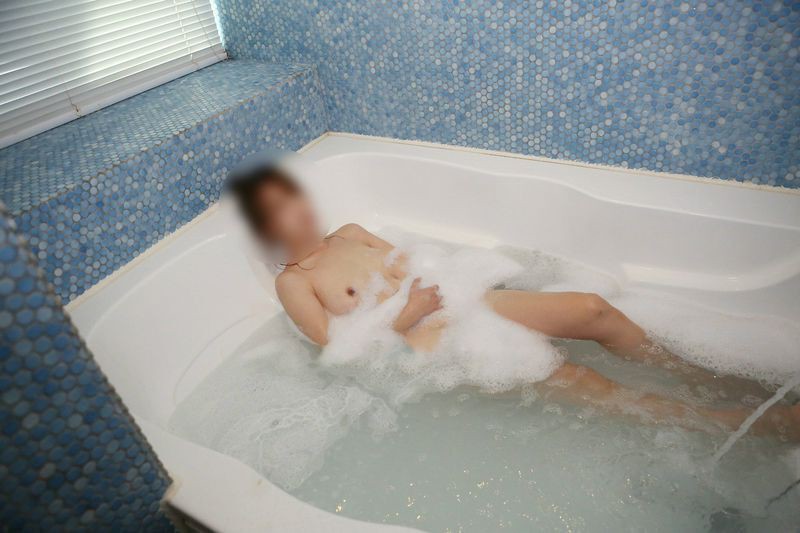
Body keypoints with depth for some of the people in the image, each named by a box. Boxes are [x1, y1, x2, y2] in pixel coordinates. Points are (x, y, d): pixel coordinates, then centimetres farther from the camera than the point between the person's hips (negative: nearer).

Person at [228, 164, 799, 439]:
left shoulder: (349, 232, 17)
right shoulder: (293, 283, -2)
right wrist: (410, 311, -15)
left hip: (447, 300, 7)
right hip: (420, 343, -7)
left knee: (592, 308, -5)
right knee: (569, 377, -20)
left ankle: (697, 375, 13)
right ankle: (750, 422, -13)